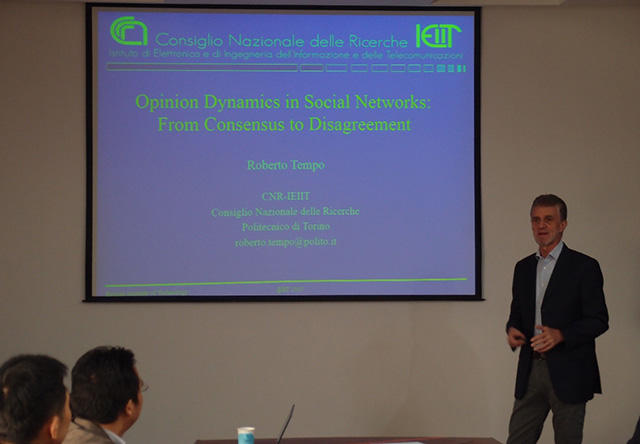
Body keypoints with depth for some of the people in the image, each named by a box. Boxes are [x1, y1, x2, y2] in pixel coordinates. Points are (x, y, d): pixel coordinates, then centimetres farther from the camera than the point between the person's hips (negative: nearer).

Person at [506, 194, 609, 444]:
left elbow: (599, 320, -8)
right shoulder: (523, 268, 14)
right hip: (531, 370, 5)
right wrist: (512, 330, -2)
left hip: (568, 374, -5)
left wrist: (561, 335, -22)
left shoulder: (584, 267, -4)